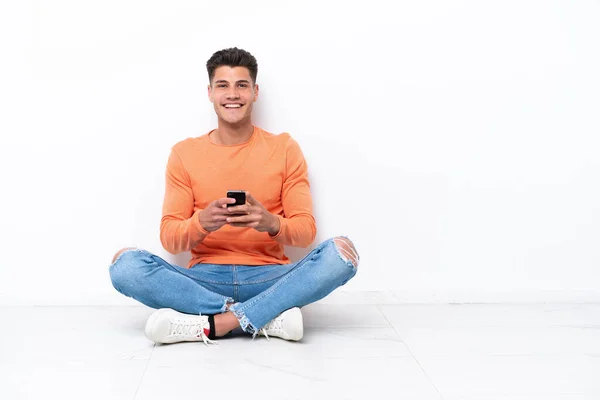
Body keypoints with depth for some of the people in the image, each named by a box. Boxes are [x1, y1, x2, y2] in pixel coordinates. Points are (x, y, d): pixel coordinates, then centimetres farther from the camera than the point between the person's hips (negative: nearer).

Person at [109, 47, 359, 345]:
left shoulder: (284, 148, 5)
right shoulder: (184, 153, 6)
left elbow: (306, 231, 1)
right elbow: (169, 238, 0)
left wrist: (271, 223, -23)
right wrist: (201, 222, -23)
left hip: (268, 277, 0)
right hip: (204, 278, 1)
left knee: (341, 252, -27)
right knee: (125, 263, -26)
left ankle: (212, 323, -28)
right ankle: (270, 317, -27)